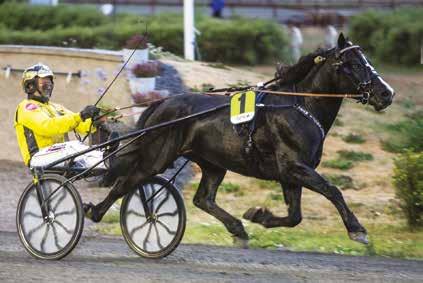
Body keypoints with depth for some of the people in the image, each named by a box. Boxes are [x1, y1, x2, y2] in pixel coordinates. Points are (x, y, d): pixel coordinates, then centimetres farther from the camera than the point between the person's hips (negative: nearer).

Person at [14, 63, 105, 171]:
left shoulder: (56, 108, 27)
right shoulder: (27, 107, 0)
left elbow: (81, 126, 11)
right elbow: (47, 126, -20)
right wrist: (80, 116, -29)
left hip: (60, 155, 8)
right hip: (39, 157, -8)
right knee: (73, 146, -33)